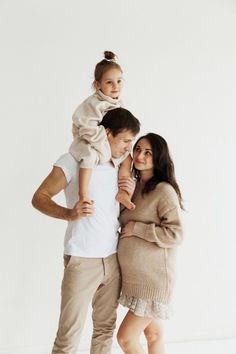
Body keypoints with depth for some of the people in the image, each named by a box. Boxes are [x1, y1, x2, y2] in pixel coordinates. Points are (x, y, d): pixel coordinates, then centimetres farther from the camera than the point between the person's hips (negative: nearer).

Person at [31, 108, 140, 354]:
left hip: (113, 259, 6)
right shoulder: (74, 161, -7)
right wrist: (69, 214, -24)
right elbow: (39, 198, -7)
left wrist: (129, 195, 0)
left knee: (105, 328, 12)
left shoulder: (119, 169, 13)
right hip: (82, 260, -6)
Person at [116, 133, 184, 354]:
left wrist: (136, 229, -17)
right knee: (153, 334, 17)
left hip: (153, 279, -8)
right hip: (134, 276, 8)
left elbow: (175, 234, -21)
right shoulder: (134, 186, 8)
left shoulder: (164, 191, -16)